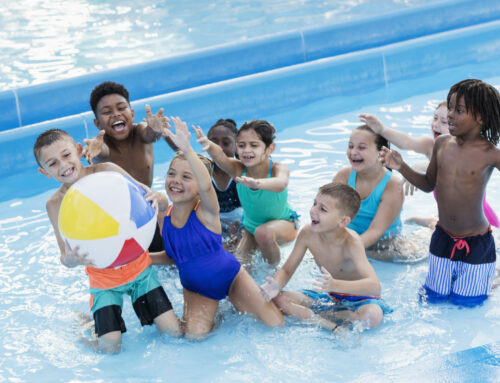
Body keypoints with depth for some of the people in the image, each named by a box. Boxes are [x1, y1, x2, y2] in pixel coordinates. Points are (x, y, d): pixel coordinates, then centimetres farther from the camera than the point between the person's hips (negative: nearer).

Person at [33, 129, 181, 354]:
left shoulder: (107, 171, -13)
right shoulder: (56, 204, -10)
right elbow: (65, 257, -11)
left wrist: (156, 199, -37)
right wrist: (71, 260, -36)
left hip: (138, 266, 1)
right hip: (104, 279, 0)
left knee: (174, 331, -3)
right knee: (110, 348, -9)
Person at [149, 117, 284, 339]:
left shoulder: (206, 212, -23)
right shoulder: (164, 218, -9)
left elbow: (207, 185, -48)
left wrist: (187, 149, -63)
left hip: (230, 276, -3)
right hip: (196, 288, 3)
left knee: (275, 324, -8)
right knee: (195, 334, -22)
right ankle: (212, 309, 10)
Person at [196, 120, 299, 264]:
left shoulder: (278, 169, -29)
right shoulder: (238, 169, -21)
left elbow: (281, 184, -54)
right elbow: (220, 156, -42)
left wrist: (257, 183, -76)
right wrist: (208, 145, -67)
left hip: (283, 223, -4)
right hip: (251, 226, 4)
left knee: (264, 233, -34)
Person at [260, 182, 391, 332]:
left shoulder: (351, 243, -28)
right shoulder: (308, 233, -13)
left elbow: (374, 286, -41)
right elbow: (286, 270, -3)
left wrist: (334, 285, -57)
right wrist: (276, 285, -28)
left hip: (358, 297, -4)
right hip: (328, 297, 4)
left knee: (373, 316, -39)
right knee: (278, 299, -16)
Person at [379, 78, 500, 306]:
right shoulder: (442, 144, -3)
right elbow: (429, 184, 10)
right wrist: (401, 167, -5)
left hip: (476, 244, -4)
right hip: (442, 238, 4)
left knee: (465, 305, 9)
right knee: (432, 299, 13)